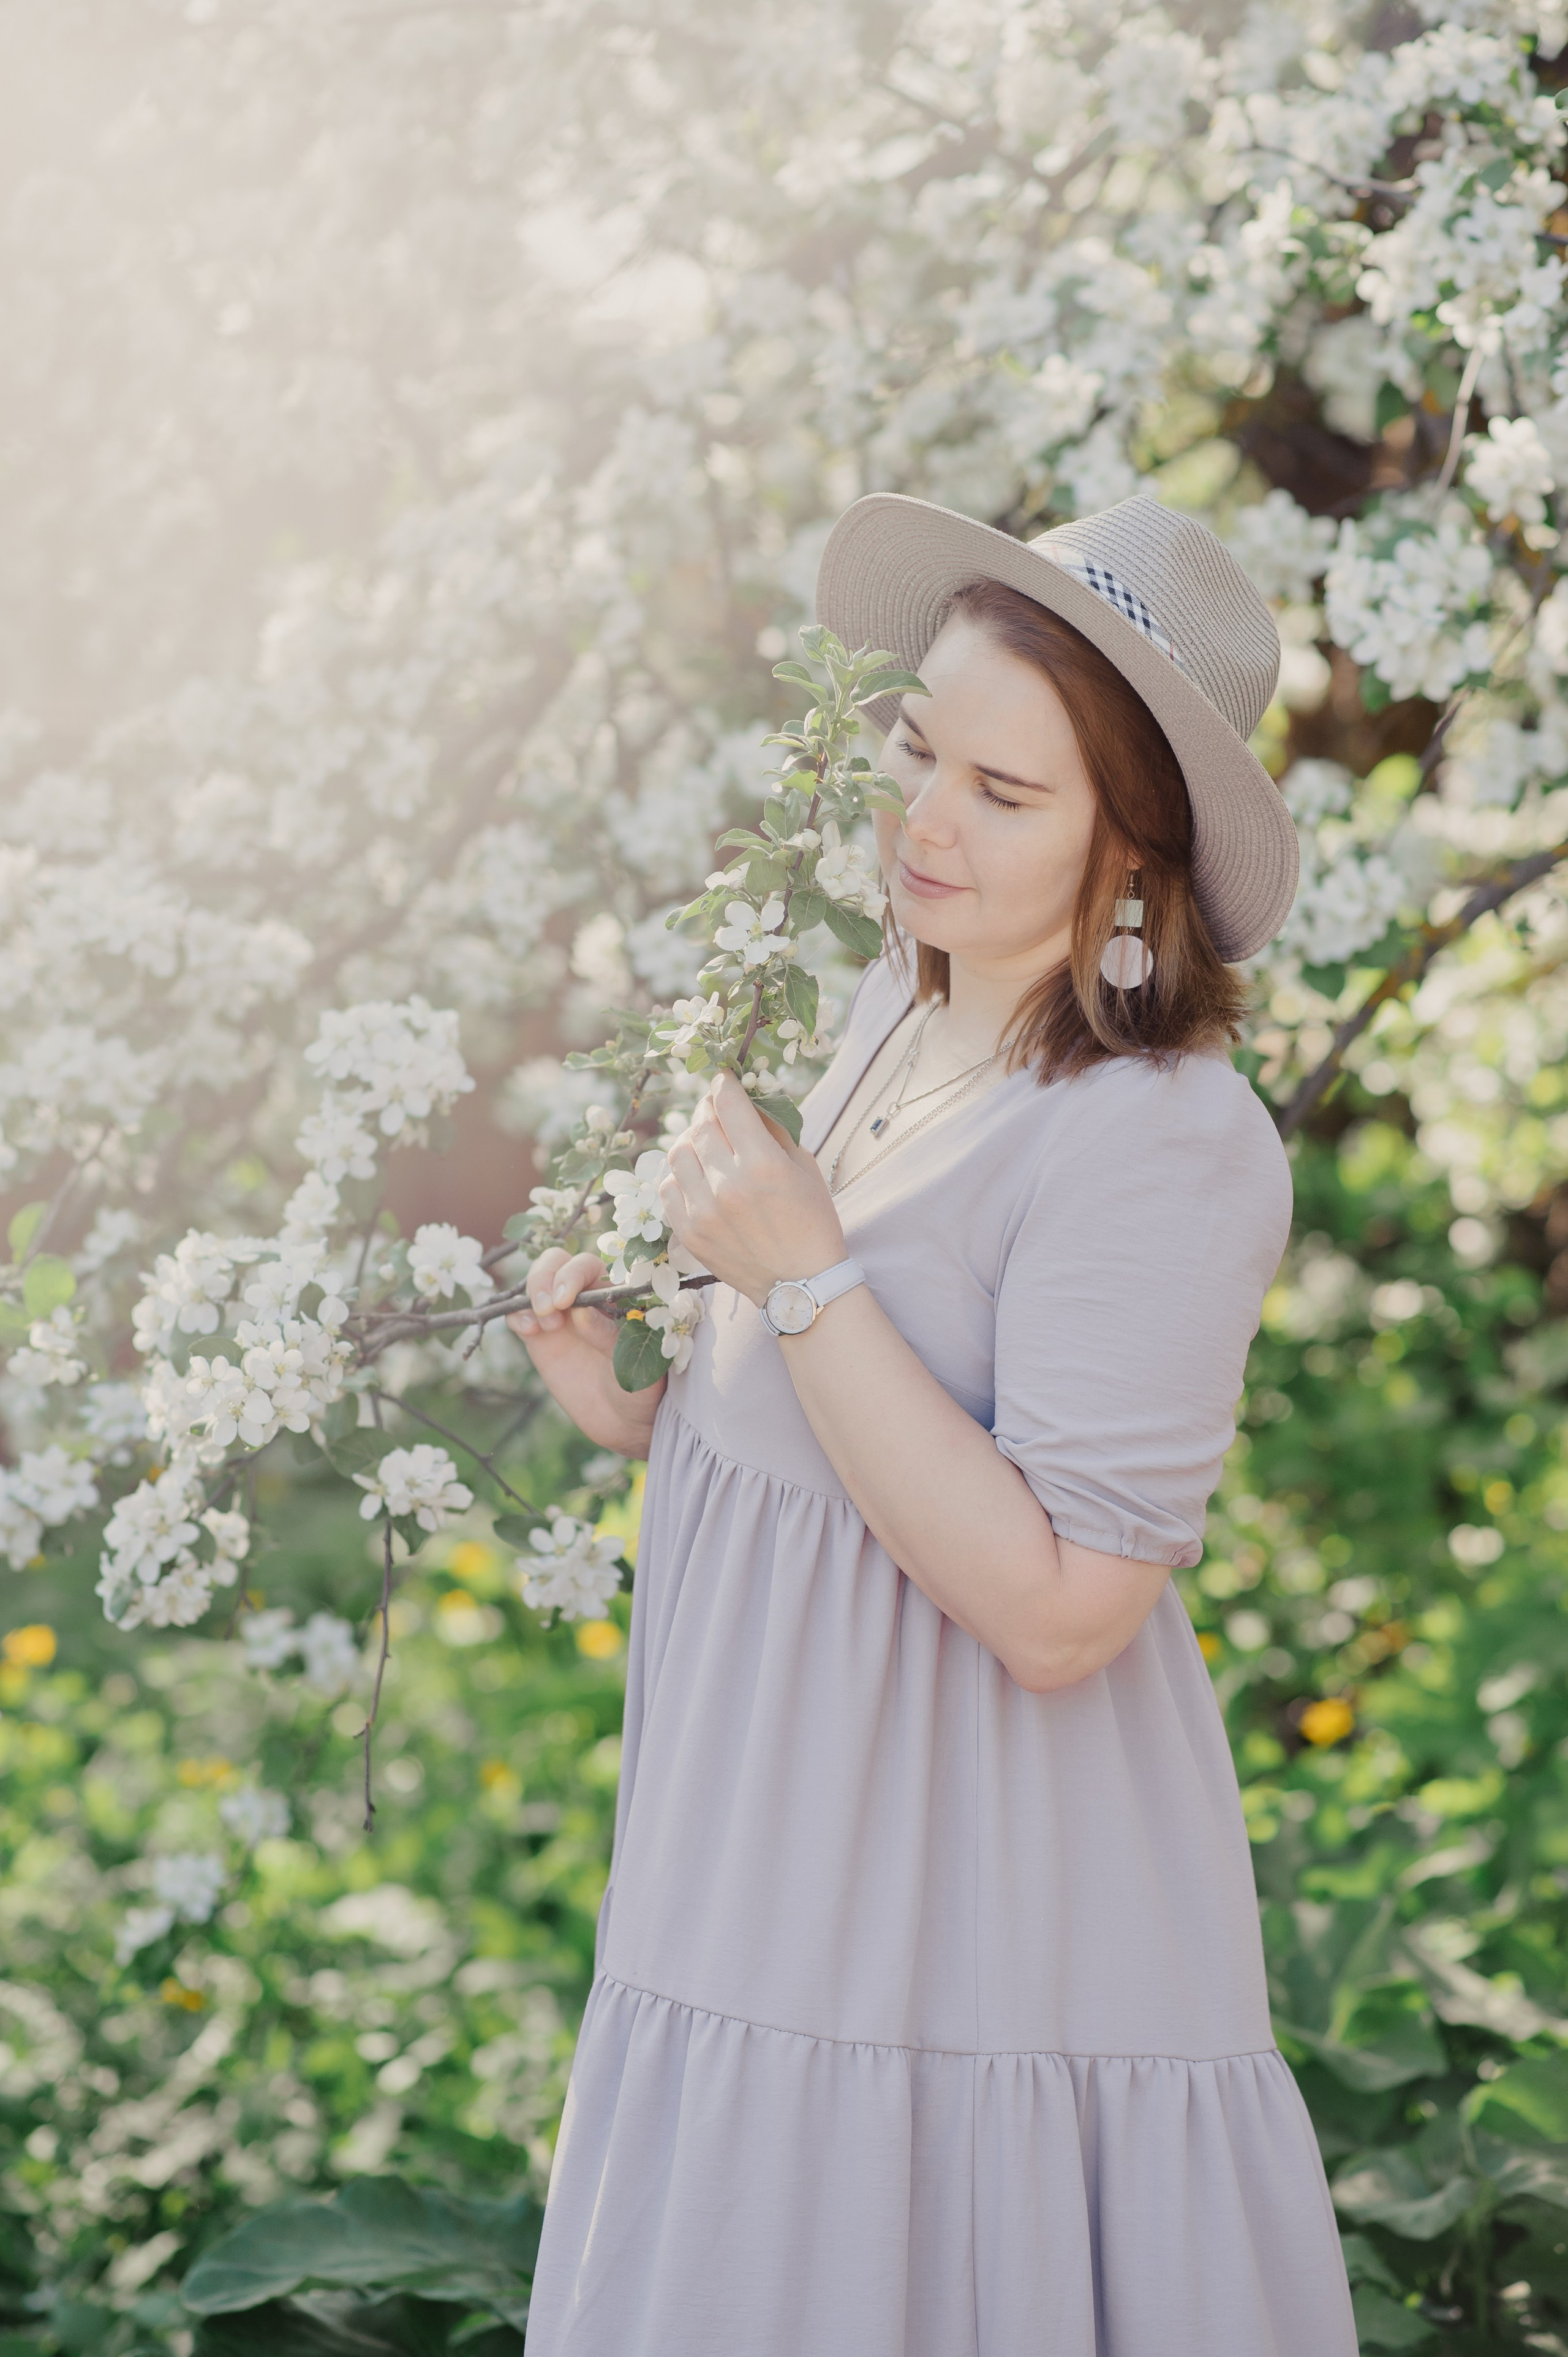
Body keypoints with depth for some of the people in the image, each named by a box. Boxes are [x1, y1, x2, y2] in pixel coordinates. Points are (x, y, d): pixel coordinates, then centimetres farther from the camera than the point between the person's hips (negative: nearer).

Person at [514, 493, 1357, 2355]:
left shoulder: (1159, 1144, -23)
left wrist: (799, 1276, -25)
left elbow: (1054, 1607, -26)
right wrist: (646, 1414, 4)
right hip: (791, 1885, 9)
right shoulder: (898, 1010, 5)